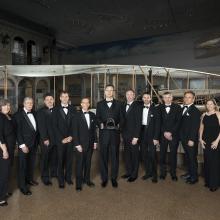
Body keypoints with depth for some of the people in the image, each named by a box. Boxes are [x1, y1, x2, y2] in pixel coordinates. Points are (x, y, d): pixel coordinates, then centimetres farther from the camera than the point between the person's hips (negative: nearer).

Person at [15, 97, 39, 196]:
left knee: (31, 163, 18)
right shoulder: (19, 114, -12)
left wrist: (37, 141, 6)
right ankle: (22, 186, 18)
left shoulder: (33, 113, 6)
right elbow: (18, 131, -14)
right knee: (23, 165, 6)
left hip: (34, 143, 6)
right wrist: (22, 145, -17)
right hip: (24, 144, -6)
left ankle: (29, 179, 37)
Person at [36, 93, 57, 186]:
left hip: (56, 139, 4)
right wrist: (45, 139, -14)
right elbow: (41, 127, -9)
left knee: (54, 157, 12)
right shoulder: (40, 112, -3)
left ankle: (54, 173, 30)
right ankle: (45, 177, 19)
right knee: (45, 158, 6)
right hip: (46, 140, -4)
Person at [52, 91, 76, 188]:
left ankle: (68, 177, 25)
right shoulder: (56, 110, 1)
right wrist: (62, 139, -9)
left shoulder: (73, 109, 6)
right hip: (60, 139, -2)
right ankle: (61, 180, 17)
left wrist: (71, 136, -5)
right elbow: (55, 126, -3)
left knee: (69, 159, 8)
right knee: (60, 160, 4)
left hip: (70, 138, 2)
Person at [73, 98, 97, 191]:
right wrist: (77, 144, -11)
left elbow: (94, 129, 10)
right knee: (80, 163, 3)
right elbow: (75, 131, -7)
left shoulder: (92, 115, 7)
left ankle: (87, 179, 28)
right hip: (81, 143, -4)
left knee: (88, 162, 12)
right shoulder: (77, 115, -5)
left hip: (90, 143, 4)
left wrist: (95, 141, 7)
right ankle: (78, 183, 15)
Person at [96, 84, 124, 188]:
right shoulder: (100, 104, 11)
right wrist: (101, 124, -12)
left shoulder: (118, 104, 11)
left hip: (115, 133, 0)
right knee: (103, 156, 6)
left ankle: (114, 178, 20)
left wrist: (119, 125, -9)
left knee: (114, 156, 6)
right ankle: (104, 178, 19)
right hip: (103, 133, 0)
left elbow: (121, 118, 7)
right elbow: (97, 118, 5)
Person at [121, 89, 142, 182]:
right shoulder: (124, 106, 12)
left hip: (133, 135, -6)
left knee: (134, 155, 5)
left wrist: (136, 136, -16)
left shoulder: (137, 106, -8)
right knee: (127, 154, 12)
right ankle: (128, 172, 27)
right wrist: (122, 133, 5)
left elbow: (138, 122, -13)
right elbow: (124, 120, 12)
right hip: (125, 135, 6)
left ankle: (134, 174, 18)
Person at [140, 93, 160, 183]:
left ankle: (154, 174, 15)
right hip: (142, 134, 3)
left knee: (152, 155, -2)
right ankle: (148, 172, 25)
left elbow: (157, 124, -5)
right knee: (144, 154, 9)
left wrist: (156, 137, -11)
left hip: (151, 134, -3)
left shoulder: (155, 109, -2)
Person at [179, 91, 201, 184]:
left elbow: (195, 126, -17)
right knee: (187, 157, 18)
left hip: (191, 139, -7)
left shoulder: (195, 111, -13)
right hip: (184, 138, 7)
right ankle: (189, 173, 32)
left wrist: (191, 139, -20)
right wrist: (181, 136, 8)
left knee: (192, 157, 4)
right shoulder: (183, 109, 10)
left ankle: (194, 177, 18)